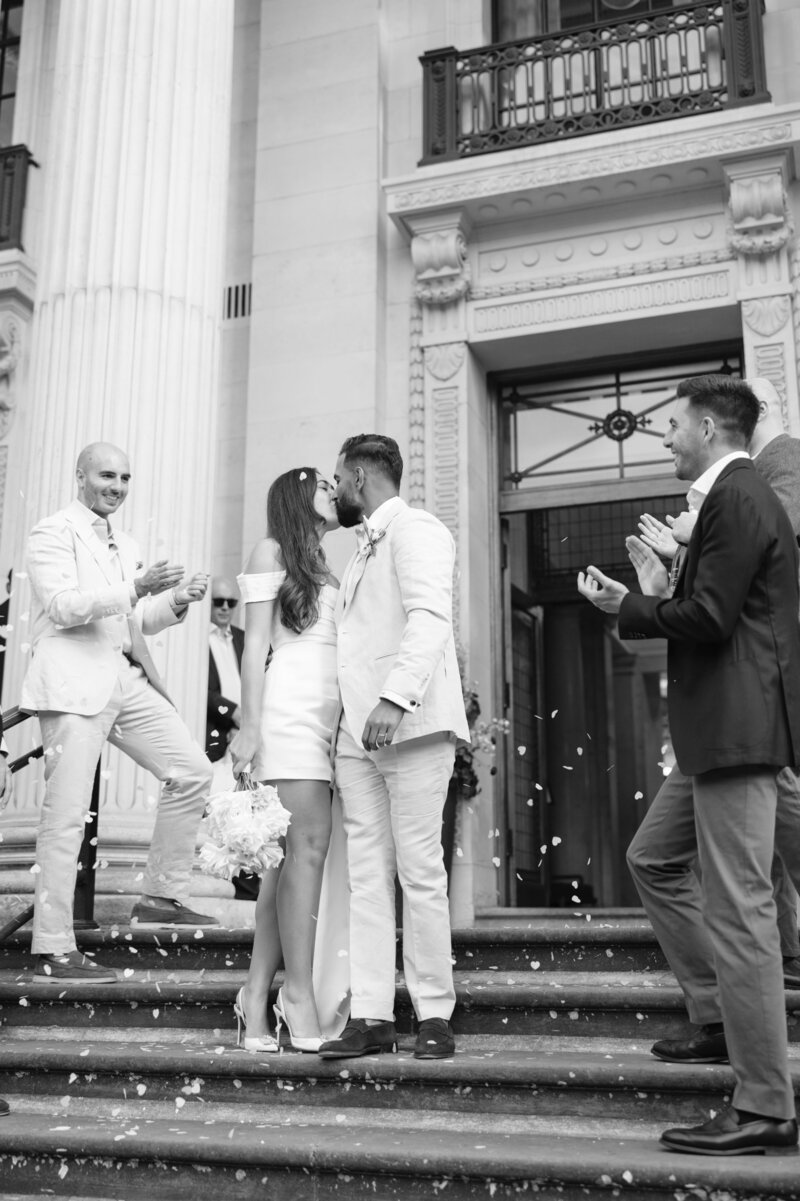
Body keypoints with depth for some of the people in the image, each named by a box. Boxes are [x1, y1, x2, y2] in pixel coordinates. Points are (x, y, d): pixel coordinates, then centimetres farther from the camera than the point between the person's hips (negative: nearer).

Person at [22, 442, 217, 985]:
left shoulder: (126, 546, 23)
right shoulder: (53, 532, -1)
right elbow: (62, 605, -14)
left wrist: (176, 602, 6)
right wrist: (135, 589, -21)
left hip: (127, 679, 8)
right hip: (74, 680, -8)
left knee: (192, 770, 3)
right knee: (66, 814, -7)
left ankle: (162, 896, 14)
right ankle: (54, 950, -2)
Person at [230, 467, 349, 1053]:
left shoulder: (326, 568, 26)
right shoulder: (272, 551, 7)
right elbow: (255, 643, -2)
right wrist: (249, 724, -11)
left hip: (331, 715, 7)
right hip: (290, 708, -6)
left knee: (290, 854, 1)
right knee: (309, 842, -14)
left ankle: (258, 996, 2)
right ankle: (301, 1001, -13)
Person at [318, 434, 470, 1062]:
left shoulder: (415, 529, -3)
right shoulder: (367, 546, 25)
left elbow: (430, 618, -18)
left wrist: (395, 699, -29)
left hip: (411, 724, -8)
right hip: (358, 729, 8)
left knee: (419, 870, -5)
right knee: (367, 875, 4)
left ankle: (435, 1015, 4)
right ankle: (372, 1016, 7)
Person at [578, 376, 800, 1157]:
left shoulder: (735, 499, -13)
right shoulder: (736, 497, 19)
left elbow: (709, 617, -20)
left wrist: (626, 608, -6)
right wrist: (639, 601, 10)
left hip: (737, 730, -11)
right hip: (719, 731, 11)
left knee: (736, 910, -7)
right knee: (653, 859, 20)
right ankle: (720, 1011, 26)